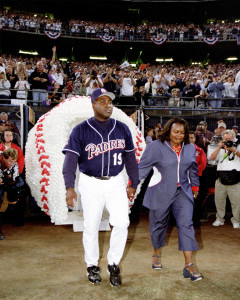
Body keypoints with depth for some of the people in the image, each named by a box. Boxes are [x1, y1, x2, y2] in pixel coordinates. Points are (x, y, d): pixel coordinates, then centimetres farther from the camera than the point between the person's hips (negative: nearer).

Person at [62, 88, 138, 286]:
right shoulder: (81, 131, -6)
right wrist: (69, 187, -24)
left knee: (122, 223, -8)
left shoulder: (122, 129, 5)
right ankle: (92, 265, 26)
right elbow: (71, 159, -12)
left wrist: (133, 184, 14)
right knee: (91, 227, 6)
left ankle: (114, 264, 13)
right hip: (91, 183, -2)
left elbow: (130, 158, 13)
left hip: (116, 182, 2)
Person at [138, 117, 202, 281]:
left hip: (183, 193, 3)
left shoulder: (190, 148, 8)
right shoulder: (156, 147, -7)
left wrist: (195, 187, 28)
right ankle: (156, 254, 36)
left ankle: (189, 266, -8)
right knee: (159, 224, 10)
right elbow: (142, 167, -5)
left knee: (186, 225, -8)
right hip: (160, 194, -3)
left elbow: (193, 170, 21)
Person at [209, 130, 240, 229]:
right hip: (221, 180, 3)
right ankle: (219, 219, 23)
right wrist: (219, 147, -5)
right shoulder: (220, 150, 17)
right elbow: (212, 158, 2)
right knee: (219, 201, 9)